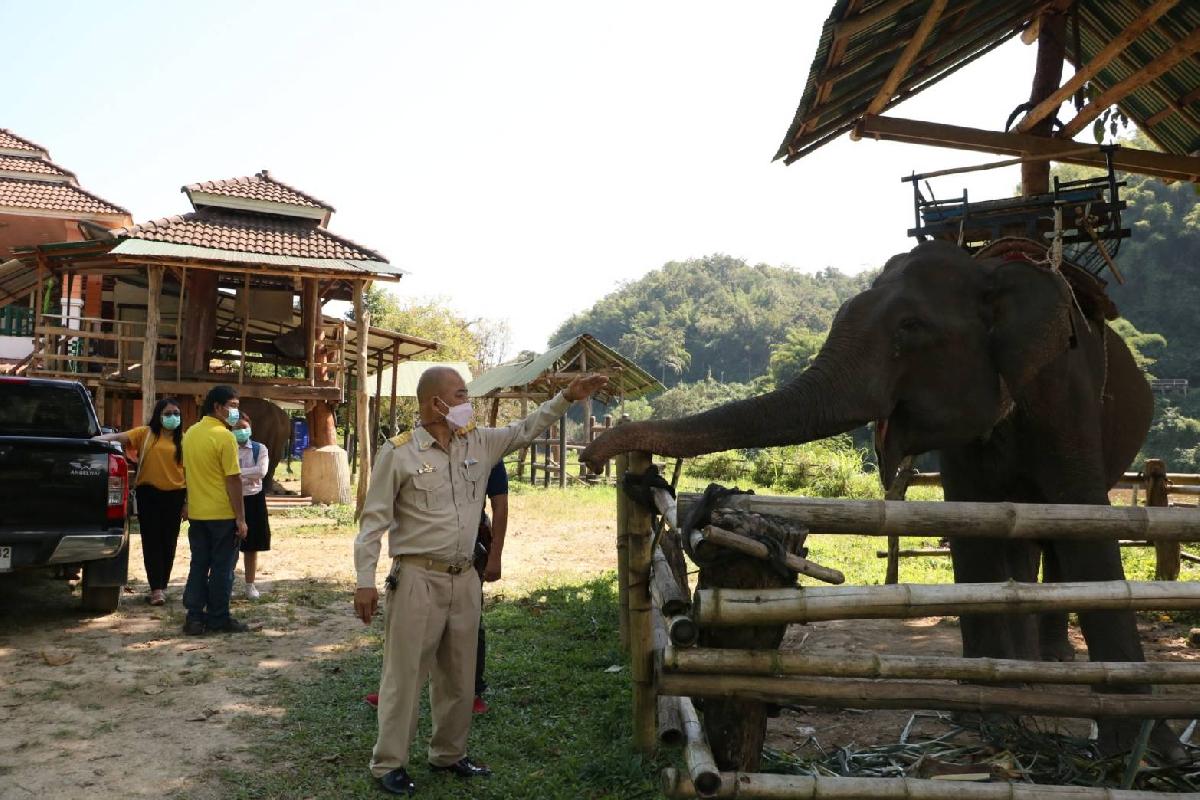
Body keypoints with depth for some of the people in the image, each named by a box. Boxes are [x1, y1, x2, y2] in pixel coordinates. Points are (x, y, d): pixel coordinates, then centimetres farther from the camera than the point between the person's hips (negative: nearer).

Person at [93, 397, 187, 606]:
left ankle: (161, 587, 21)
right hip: (149, 493, -1)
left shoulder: (183, 439, 5)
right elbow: (122, 437, -13)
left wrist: (187, 502, 3)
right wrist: (104, 437, -35)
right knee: (151, 541, -2)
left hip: (174, 495, 2)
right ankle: (157, 588, 0)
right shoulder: (145, 433, 3)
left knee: (168, 542, 8)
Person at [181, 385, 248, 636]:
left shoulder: (190, 433, 8)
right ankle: (218, 618, 10)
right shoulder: (224, 437, -16)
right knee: (222, 567, 3)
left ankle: (194, 617, 14)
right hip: (222, 514, -7)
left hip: (196, 512, 7)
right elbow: (233, 479, -18)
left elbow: (188, 470, 16)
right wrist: (241, 518, -14)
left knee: (198, 565, 13)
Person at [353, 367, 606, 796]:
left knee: (458, 675, 16)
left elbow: (525, 430, 16)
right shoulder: (398, 453, -9)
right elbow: (374, 521, -8)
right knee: (405, 674, 2)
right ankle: (389, 763, 16)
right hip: (418, 580, -6)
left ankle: (449, 753, 32)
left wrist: (566, 397, 8)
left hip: (464, 580, 6)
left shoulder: (479, 442, 6)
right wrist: (365, 581, -11)